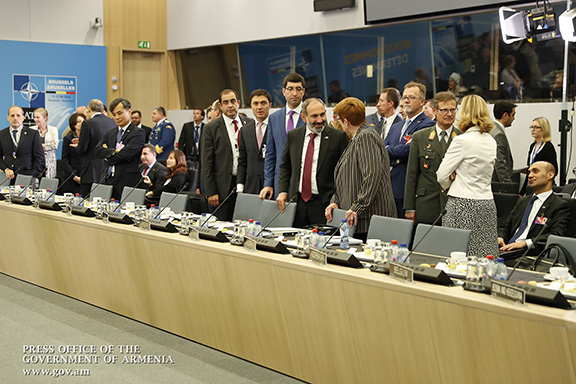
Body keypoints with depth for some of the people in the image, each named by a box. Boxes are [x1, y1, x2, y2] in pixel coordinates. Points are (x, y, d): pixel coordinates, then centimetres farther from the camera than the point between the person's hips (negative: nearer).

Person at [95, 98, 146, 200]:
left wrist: (108, 155, 3)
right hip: (108, 181, 5)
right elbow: (98, 150, 6)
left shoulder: (138, 133, -2)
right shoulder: (110, 133, 19)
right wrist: (115, 151, -10)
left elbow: (125, 154, -13)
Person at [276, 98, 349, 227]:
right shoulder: (293, 135, 8)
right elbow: (285, 166, 18)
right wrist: (282, 191, 5)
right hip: (297, 202, 4)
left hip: (324, 204, -4)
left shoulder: (338, 136, -4)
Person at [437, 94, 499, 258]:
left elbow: (442, 176, -5)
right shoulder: (491, 142, 12)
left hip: (464, 205, -7)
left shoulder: (462, 140, -10)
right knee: (484, 257, 7)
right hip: (487, 205, 7)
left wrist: (449, 185, 14)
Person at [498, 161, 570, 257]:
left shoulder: (561, 205, 3)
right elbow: (505, 226, 23)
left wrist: (525, 243, -24)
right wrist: (499, 238, -2)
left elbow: (556, 236, -11)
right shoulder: (522, 201, 26)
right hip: (507, 250, 7)